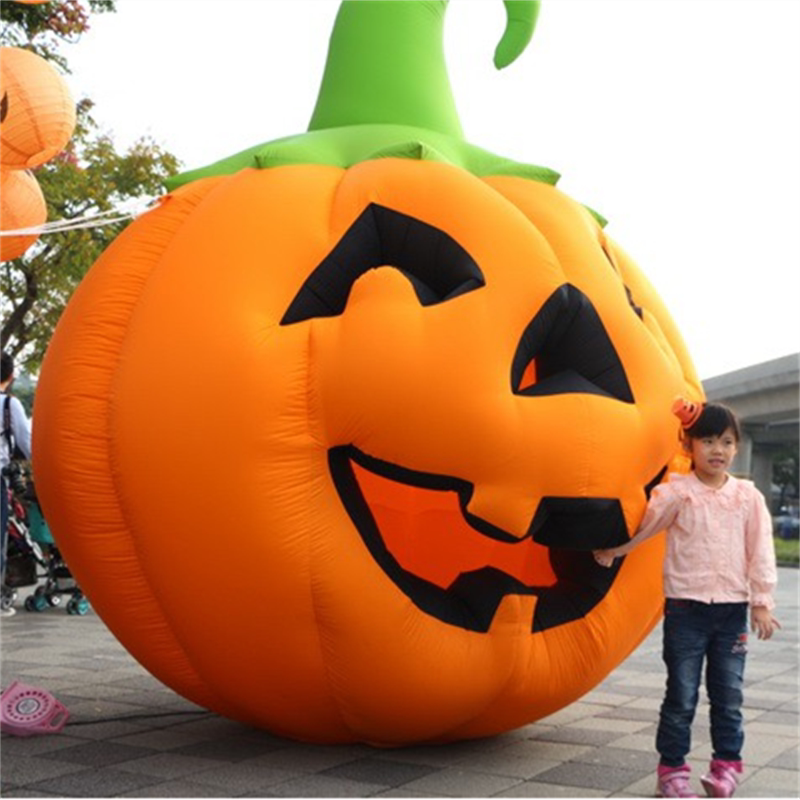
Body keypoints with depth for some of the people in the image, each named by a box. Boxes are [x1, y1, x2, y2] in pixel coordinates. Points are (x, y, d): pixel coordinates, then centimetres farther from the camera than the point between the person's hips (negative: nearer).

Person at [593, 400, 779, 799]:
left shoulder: (748, 496, 4)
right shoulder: (676, 492, -3)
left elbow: (761, 551, 4)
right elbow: (640, 526, 3)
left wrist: (762, 602, 2)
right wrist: (611, 550, -2)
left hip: (733, 609, 3)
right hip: (686, 606, -2)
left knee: (728, 694, 10)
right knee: (681, 695, 2)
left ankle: (727, 764, 24)